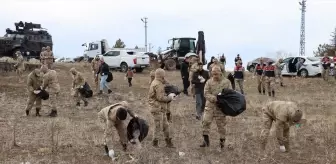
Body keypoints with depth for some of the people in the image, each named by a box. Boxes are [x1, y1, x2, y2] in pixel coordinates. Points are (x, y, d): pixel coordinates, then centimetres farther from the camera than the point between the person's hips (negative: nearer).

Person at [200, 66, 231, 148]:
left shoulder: (227, 82, 1)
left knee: (221, 124, 7)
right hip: (210, 105, 0)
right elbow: (206, 93, -6)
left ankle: (222, 140, 22)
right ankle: (206, 140, 4)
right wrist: (215, 98, -21)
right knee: (206, 121, -9)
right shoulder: (209, 82, 0)